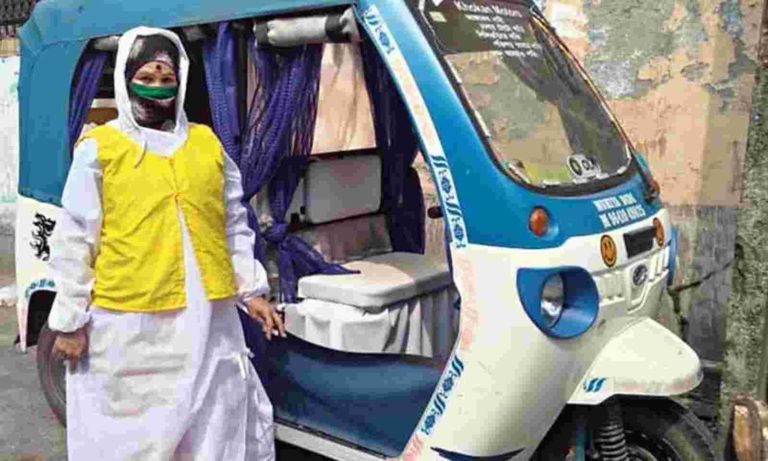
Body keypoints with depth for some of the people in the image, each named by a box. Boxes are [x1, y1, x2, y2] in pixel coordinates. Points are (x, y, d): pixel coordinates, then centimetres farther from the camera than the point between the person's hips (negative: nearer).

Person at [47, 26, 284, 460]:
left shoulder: (207, 143, 9)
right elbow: (75, 241, -2)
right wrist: (70, 320, -3)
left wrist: (251, 289, 12)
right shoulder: (100, 148, -3)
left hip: (208, 316, 4)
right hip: (128, 322, -3)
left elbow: (235, 225, 15)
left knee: (217, 426, 15)